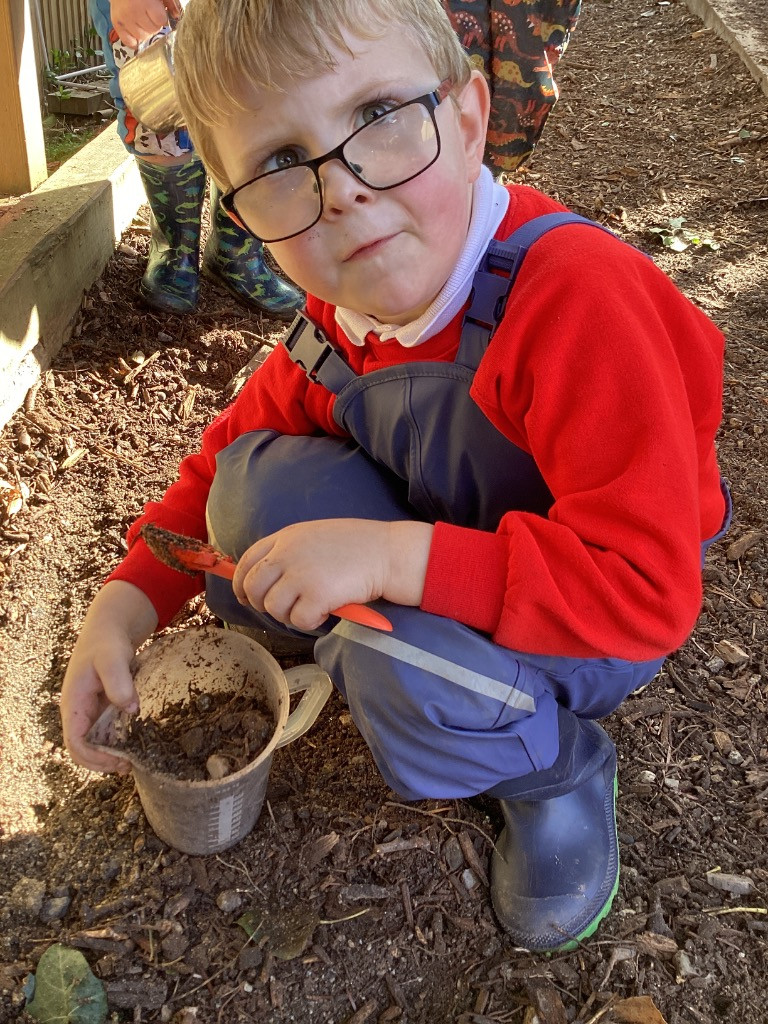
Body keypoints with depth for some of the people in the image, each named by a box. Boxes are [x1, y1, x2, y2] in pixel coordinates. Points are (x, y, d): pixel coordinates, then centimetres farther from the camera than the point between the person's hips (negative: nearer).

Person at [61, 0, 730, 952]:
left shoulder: (575, 296, -33)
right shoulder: (341, 313, -9)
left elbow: (649, 591, -34)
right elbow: (233, 445, 4)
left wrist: (397, 557, -39)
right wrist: (130, 597, -11)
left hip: (599, 618, -5)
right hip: (444, 536, 6)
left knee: (407, 672, -35)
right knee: (254, 489, -14)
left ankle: (558, 773, -1)